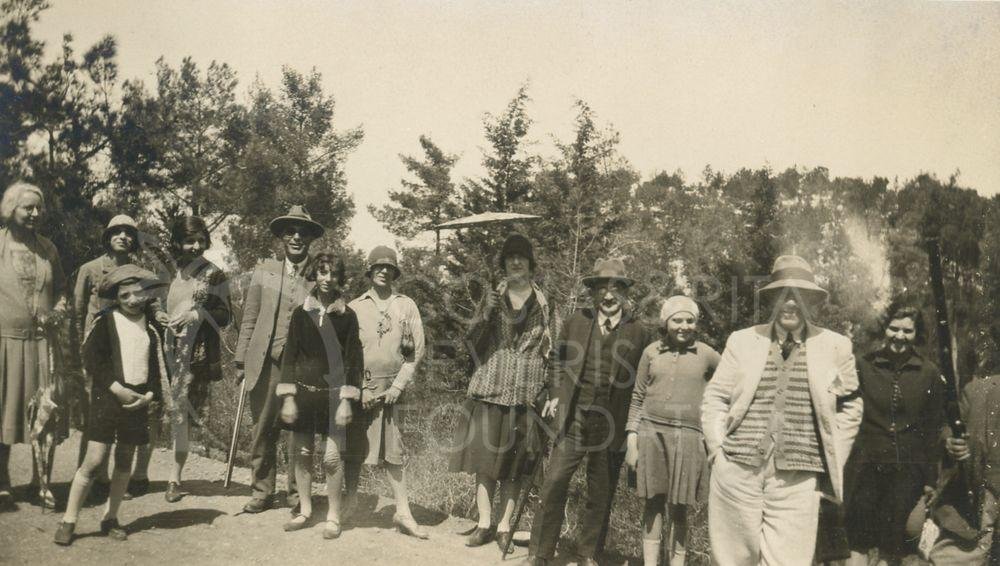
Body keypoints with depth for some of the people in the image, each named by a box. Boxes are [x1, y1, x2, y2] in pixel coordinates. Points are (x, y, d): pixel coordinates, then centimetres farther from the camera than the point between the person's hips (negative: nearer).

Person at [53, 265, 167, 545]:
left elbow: (159, 366, 11)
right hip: (107, 396, -4)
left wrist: (149, 395, -5)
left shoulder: (152, 327, 9)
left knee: (125, 462, 9)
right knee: (94, 460, -8)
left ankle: (110, 518, 21)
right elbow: (91, 359, -7)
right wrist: (118, 389, -14)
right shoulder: (106, 321, -1)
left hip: (138, 400, 4)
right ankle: (68, 521, 3)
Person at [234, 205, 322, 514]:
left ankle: (297, 494, 16)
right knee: (263, 430, 7)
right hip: (266, 363, 2)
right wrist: (242, 360, 4)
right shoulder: (264, 271, 10)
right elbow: (249, 319, 10)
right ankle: (262, 492, 19)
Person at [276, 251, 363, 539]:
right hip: (303, 391, 2)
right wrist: (288, 397, -1)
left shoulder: (347, 315, 0)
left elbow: (353, 359, -2)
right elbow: (289, 355, 5)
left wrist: (346, 399, -8)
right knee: (302, 453, 8)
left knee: (332, 456, -4)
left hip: (333, 393, -2)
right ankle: (304, 509, 24)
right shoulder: (301, 313, 5)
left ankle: (333, 515, 10)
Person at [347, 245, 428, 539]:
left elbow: (417, 350, 4)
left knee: (393, 451, 3)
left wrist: (398, 386, -5)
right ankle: (349, 507, 16)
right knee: (354, 450, 4)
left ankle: (403, 512, 6)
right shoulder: (355, 306, 6)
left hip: (392, 388, 0)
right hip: (359, 387, 0)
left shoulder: (406, 306, 8)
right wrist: (358, 390, -6)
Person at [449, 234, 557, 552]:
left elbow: (551, 352, 5)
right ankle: (484, 523, 12)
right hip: (490, 388, 1)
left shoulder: (544, 304, 5)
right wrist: (486, 316, -12)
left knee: (514, 463, 3)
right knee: (484, 457, 2)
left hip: (525, 392, -1)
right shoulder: (491, 298, 8)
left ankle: (504, 525, 13)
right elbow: (472, 341, 5)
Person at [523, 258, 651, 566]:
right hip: (572, 422, 0)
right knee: (553, 486, -2)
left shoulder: (638, 333, 4)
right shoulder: (575, 323, 7)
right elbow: (558, 362, 15)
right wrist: (554, 393, -1)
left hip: (612, 428, 0)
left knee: (601, 497, 10)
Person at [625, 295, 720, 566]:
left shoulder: (706, 355, 3)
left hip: (687, 437, -1)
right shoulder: (651, 351, 6)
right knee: (654, 503, 6)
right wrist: (632, 438, 4)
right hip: (651, 432, 1)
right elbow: (638, 398, 10)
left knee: (678, 508, 2)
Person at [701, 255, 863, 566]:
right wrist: (717, 446, 1)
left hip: (797, 480, -1)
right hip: (736, 472, 1)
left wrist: (833, 460, 7)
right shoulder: (742, 340, 8)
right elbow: (715, 397, 10)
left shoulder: (836, 346, 6)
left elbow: (850, 406, 12)